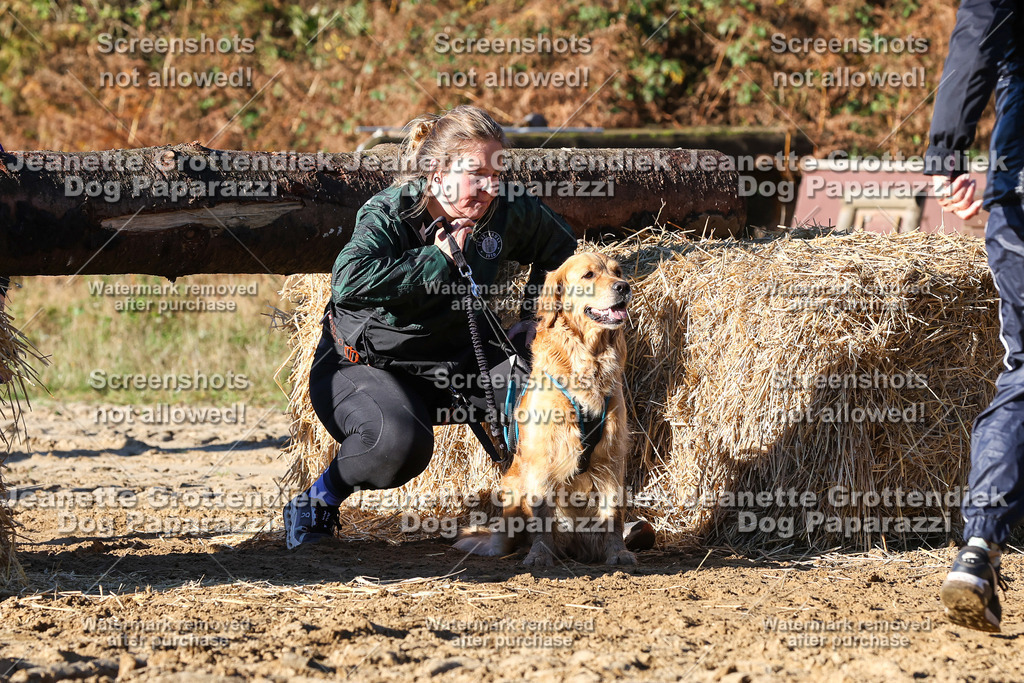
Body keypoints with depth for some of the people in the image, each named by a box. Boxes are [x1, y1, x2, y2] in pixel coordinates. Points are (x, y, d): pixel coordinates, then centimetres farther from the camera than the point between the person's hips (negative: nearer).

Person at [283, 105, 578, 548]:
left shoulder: (505, 216, -5)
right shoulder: (388, 213, -20)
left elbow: (558, 248, 19)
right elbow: (349, 282, -40)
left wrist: (534, 319, 5)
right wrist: (437, 261, -31)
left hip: (451, 363, 6)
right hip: (366, 365, -6)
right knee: (399, 441, -37)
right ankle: (315, 504, -9)